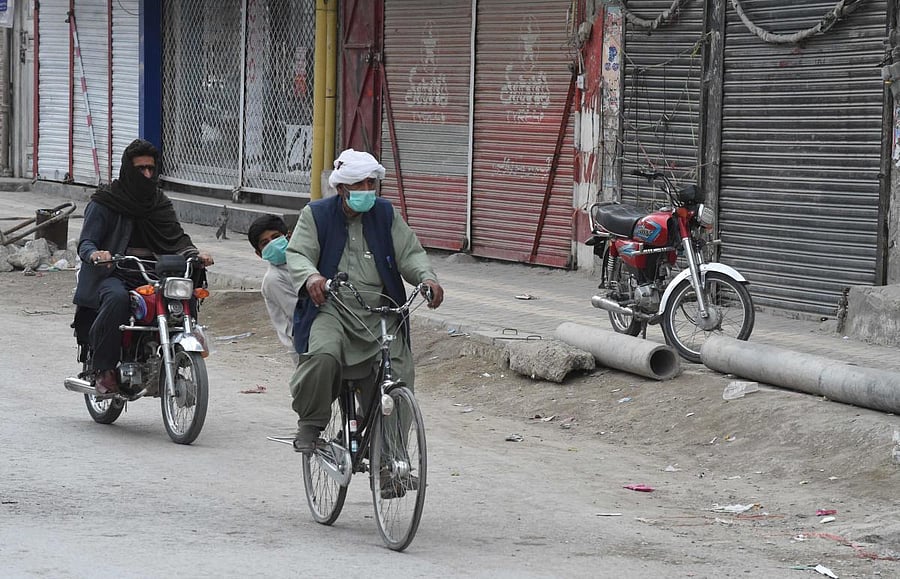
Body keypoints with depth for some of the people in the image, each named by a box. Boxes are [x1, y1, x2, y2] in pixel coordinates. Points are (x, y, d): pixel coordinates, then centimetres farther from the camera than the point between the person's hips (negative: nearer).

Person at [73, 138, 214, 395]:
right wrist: (95, 254, -28)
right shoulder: (104, 202, 1)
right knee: (117, 299, -38)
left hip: (152, 274, 5)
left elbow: (176, 237, 13)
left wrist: (194, 254, -9)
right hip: (112, 275, -5)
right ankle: (103, 369, -28)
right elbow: (85, 242, -4)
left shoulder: (160, 202, 18)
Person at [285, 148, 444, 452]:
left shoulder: (386, 214, 13)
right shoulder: (316, 215, 5)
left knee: (400, 380, -13)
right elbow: (297, 254, -5)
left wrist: (427, 277, -14)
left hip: (379, 312, 3)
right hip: (332, 308, -3)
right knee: (323, 356, -33)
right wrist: (311, 277, -29)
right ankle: (310, 424, -11)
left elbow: (409, 253, 8)